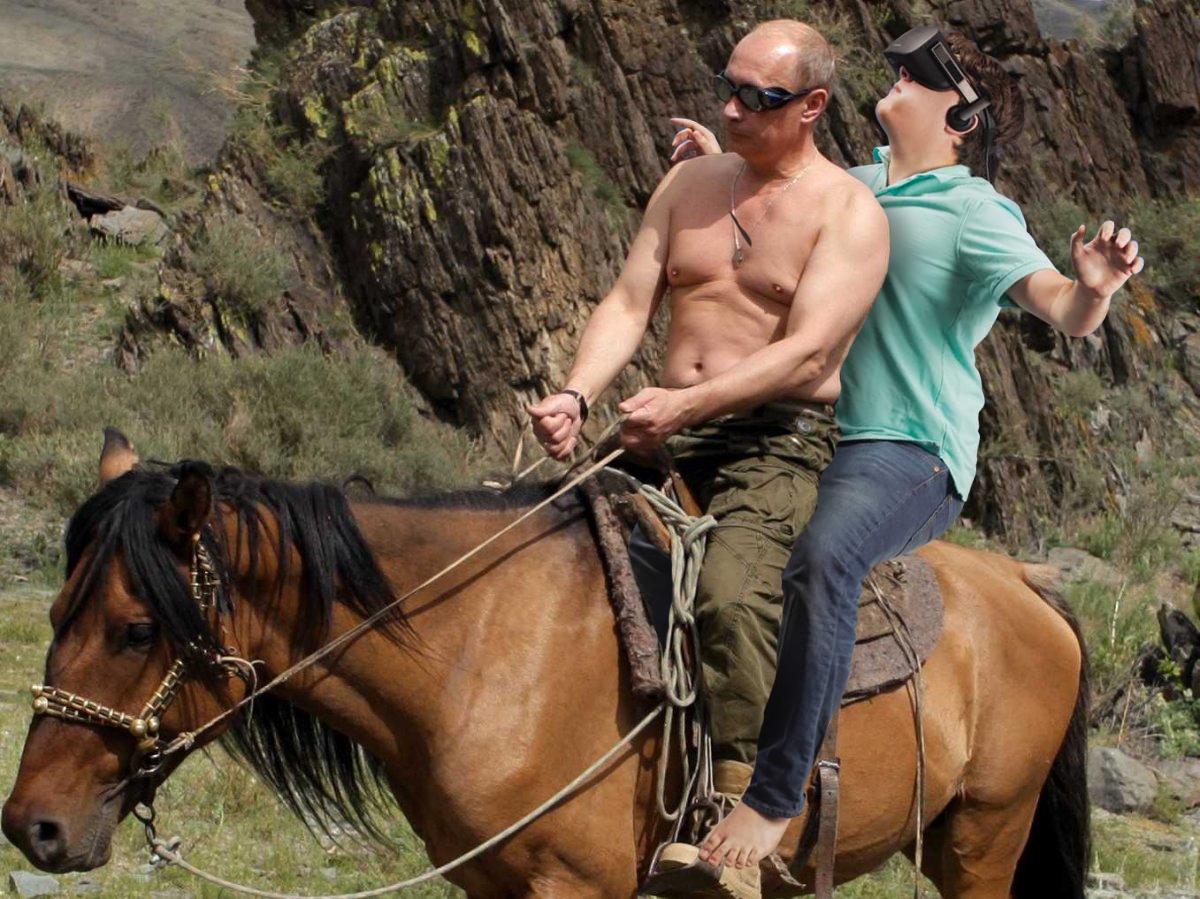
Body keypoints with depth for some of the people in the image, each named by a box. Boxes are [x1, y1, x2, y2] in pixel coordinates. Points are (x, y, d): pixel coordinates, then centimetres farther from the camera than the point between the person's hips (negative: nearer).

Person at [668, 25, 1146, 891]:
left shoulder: (976, 215, -8)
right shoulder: (859, 185, 14)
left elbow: (1062, 307, -22)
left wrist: (1095, 289, -43)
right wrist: (723, 169, 22)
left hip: (913, 456, -9)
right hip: (813, 431, 9)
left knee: (821, 555, -37)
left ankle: (775, 794, -34)